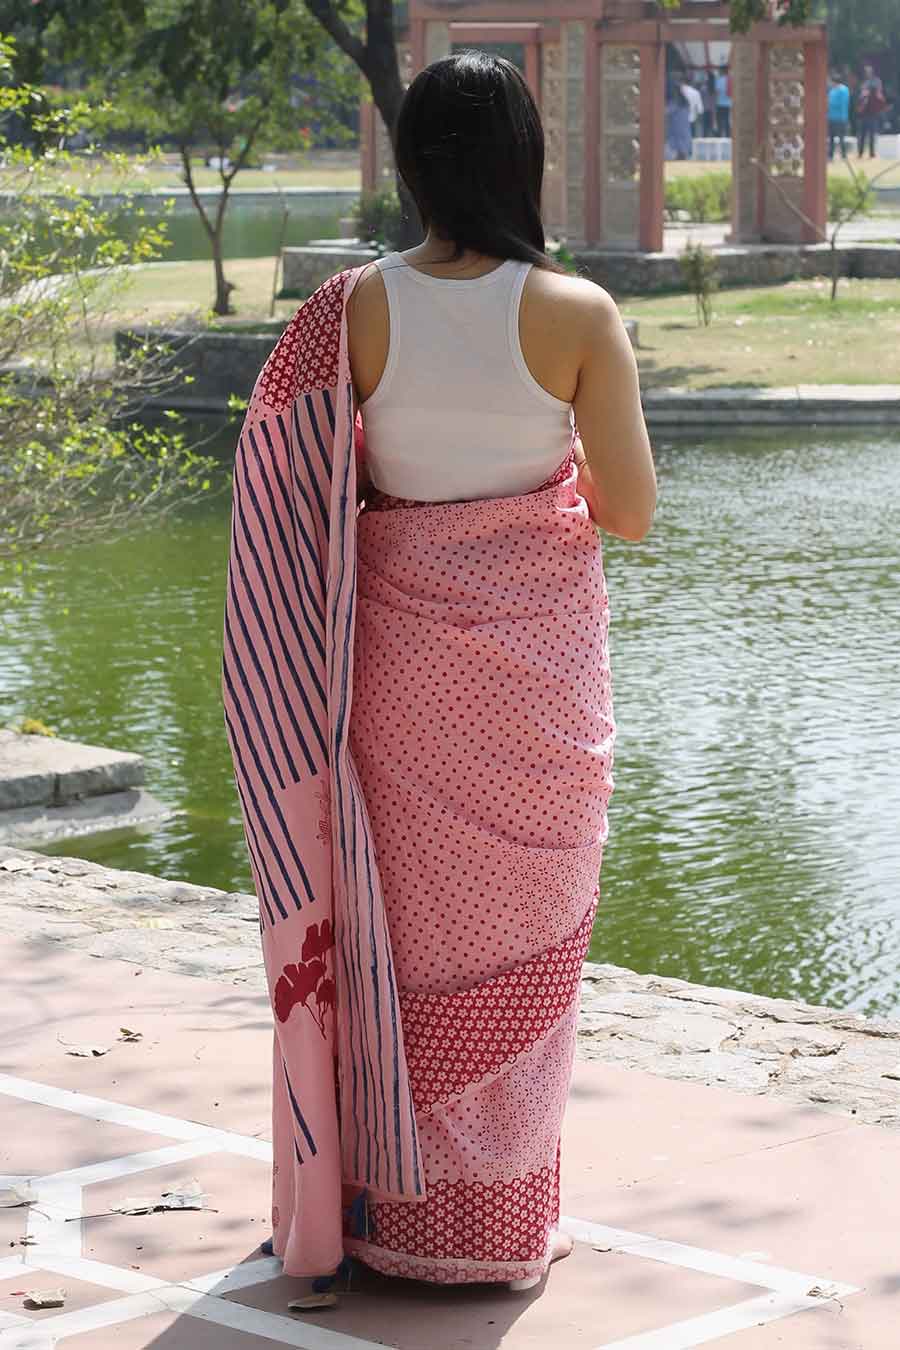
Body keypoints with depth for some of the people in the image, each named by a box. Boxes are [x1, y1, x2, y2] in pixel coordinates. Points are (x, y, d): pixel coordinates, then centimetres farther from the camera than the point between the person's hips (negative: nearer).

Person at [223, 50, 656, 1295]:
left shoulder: (353, 311, -8)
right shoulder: (577, 315, -12)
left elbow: (292, 500, -5)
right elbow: (631, 511, -9)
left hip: (399, 652, 1)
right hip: (537, 655, -1)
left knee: (394, 922, 13)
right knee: (520, 937, 10)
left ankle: (383, 1201, 20)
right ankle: (503, 1222, 18)